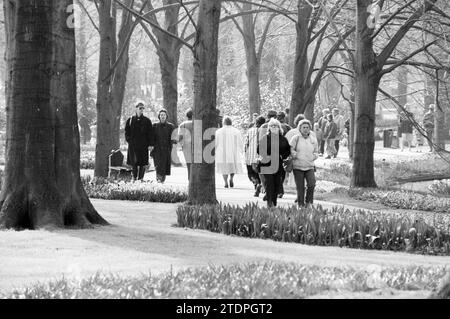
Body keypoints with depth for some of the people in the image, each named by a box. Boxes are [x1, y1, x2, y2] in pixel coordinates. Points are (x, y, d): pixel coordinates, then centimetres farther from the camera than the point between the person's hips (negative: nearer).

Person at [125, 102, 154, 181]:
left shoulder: (147, 121, 6)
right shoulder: (130, 120, 8)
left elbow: (150, 133, 4)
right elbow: (126, 131, 14)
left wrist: (150, 144, -3)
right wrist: (128, 140, 0)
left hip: (143, 145, 0)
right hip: (133, 145, 0)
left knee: (142, 163, -1)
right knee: (134, 162, -4)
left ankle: (141, 178, 6)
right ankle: (134, 178, 3)